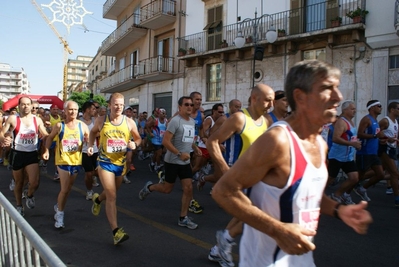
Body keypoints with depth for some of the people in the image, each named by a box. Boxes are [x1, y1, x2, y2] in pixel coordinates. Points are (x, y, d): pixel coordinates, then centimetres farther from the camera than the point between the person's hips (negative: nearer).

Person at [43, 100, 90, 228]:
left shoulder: (82, 125, -1)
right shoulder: (59, 125, -4)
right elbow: (50, 137, 8)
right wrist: (47, 151, -2)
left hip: (76, 160, 3)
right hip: (63, 160, -3)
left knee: (68, 188, 18)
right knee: (65, 189, -8)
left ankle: (58, 206, 43)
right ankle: (60, 214, 9)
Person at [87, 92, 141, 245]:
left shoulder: (129, 122, -5)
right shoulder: (101, 121, -5)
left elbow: (138, 138, 5)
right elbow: (93, 132, 15)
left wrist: (134, 144, -17)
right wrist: (90, 146, 1)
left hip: (121, 163, 3)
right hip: (105, 162, -3)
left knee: (111, 193, 24)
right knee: (112, 196, -11)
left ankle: (97, 199, 59)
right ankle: (116, 232, -9)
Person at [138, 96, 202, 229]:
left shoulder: (192, 122, 8)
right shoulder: (175, 121, -17)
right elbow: (165, 141, -21)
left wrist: (195, 148, 4)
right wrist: (179, 154, -26)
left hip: (185, 162, 6)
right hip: (172, 161, -6)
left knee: (188, 188, 1)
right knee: (167, 189, 7)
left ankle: (183, 218, 12)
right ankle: (149, 187, 37)